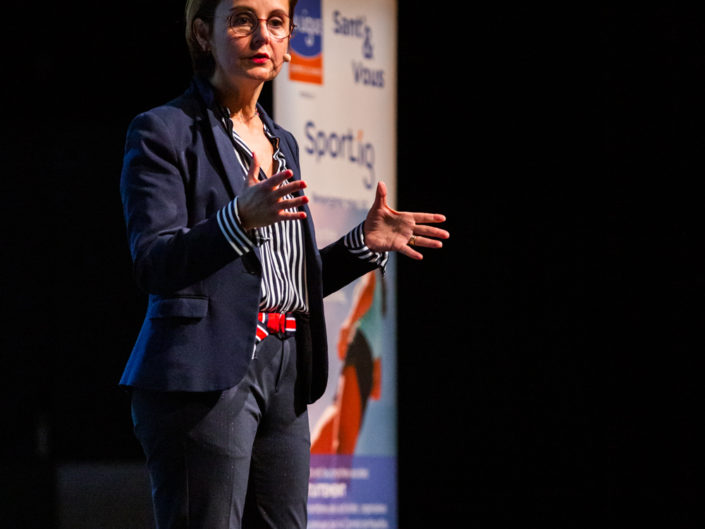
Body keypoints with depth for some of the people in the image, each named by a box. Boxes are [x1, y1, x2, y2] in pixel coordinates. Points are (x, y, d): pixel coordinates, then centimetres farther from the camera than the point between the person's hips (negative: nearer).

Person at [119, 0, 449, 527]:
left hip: (284, 377, 7)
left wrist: (364, 242, 11)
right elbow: (153, 265, -12)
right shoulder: (163, 132, -1)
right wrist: (241, 219, -26)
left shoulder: (282, 143, 22)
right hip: (205, 375, -7)